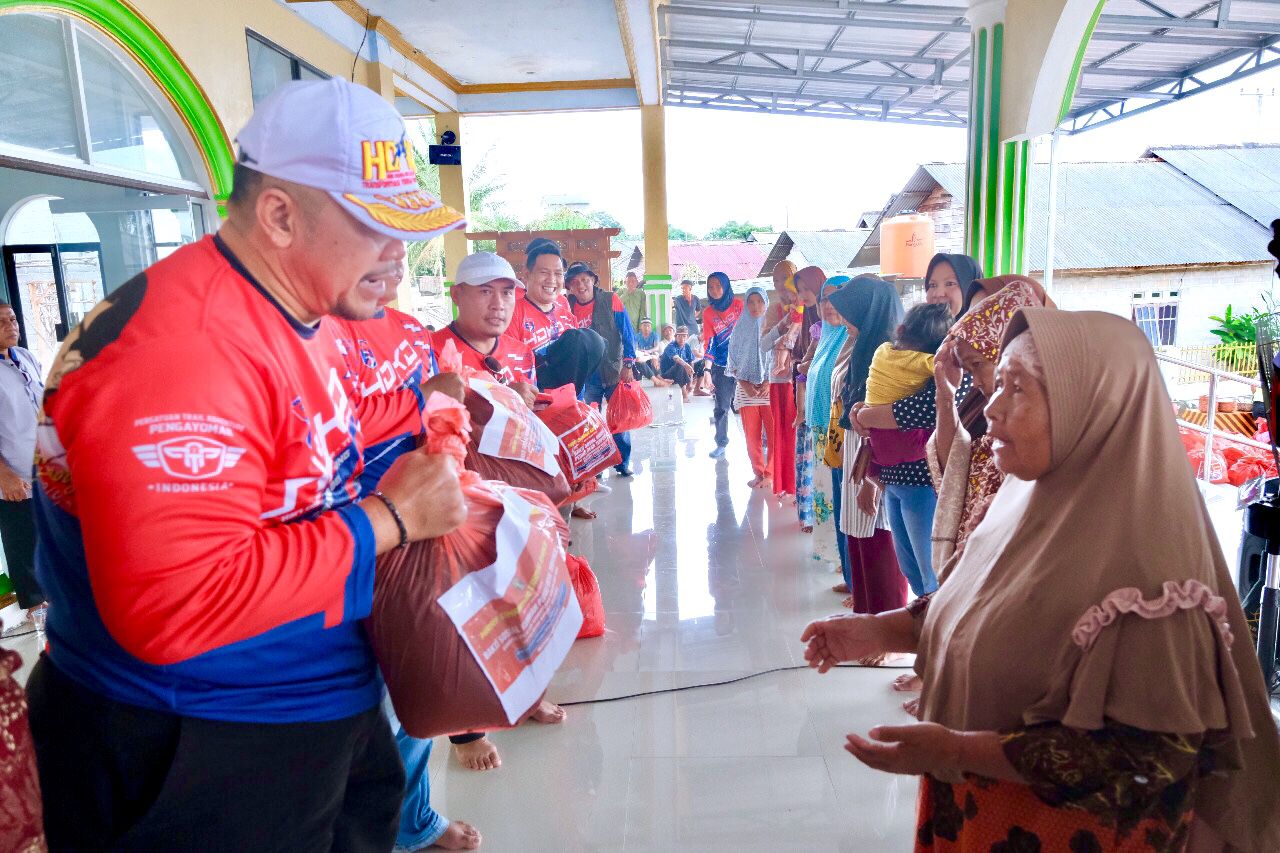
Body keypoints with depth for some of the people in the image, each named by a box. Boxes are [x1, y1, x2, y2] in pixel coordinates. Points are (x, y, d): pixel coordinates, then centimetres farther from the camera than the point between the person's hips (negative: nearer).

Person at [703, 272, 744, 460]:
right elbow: (709, 342, -1)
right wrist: (707, 369, -11)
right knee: (721, 407, 3)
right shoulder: (708, 312, 4)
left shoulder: (739, 304, 1)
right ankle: (721, 444, 14)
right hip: (721, 367, 1)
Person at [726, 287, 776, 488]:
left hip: (771, 387, -2)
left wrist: (769, 382, -10)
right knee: (752, 434, 2)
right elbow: (733, 360, 9)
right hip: (746, 388, 2)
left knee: (774, 433, -7)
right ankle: (758, 473, 12)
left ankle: (770, 474, 1)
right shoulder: (740, 328, 10)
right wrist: (744, 384, -4)